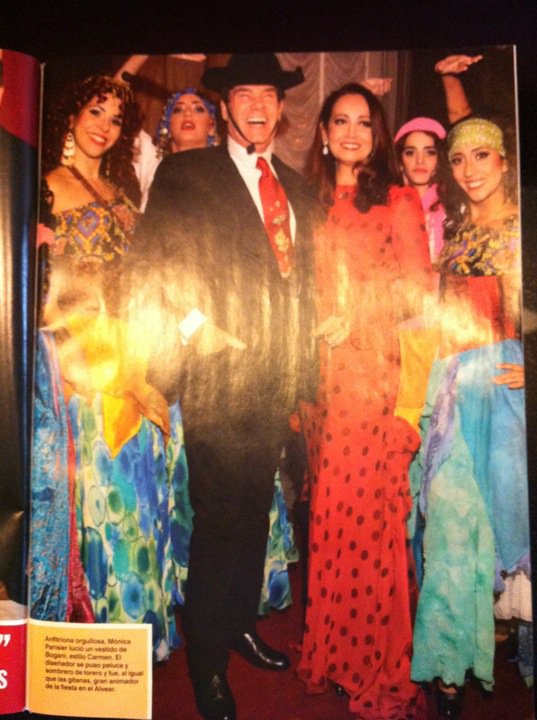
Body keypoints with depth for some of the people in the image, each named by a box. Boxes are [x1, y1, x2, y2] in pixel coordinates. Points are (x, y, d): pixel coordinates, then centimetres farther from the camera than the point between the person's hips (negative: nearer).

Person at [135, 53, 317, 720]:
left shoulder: (297, 187, 20)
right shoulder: (185, 173, 4)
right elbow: (160, 252, -5)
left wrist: (304, 358, 12)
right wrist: (194, 322, -16)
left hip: (279, 371, 5)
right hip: (218, 366, -5)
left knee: (255, 507, 15)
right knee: (218, 513, -1)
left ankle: (242, 624, 34)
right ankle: (207, 665, 15)